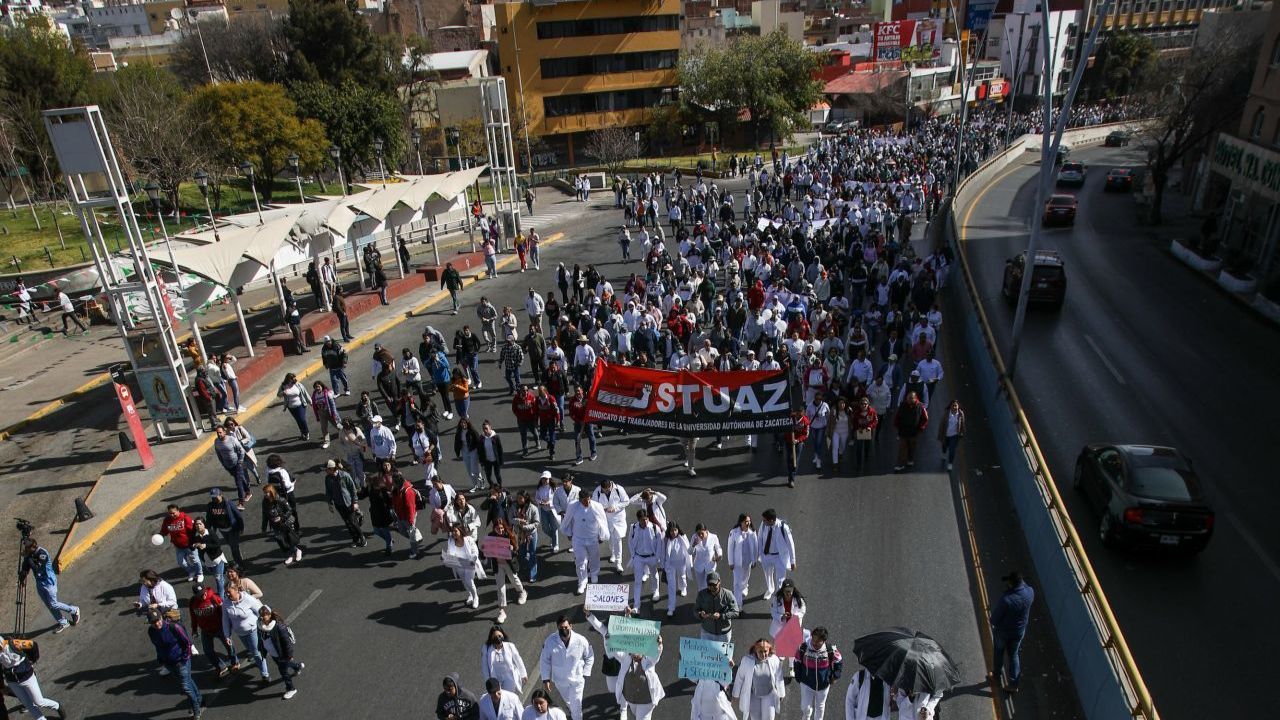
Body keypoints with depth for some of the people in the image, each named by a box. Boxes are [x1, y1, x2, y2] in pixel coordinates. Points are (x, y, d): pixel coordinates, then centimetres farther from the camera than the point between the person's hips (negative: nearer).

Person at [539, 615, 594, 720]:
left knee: (576, 706, 0)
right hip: (559, 680, 2)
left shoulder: (581, 640, -23)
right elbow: (544, 660, -11)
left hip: (577, 679, -2)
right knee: (568, 701, 28)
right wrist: (546, 679, -12)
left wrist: (585, 674, -8)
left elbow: (589, 657, -6)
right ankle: (572, 711, 60)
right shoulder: (550, 640, -23)